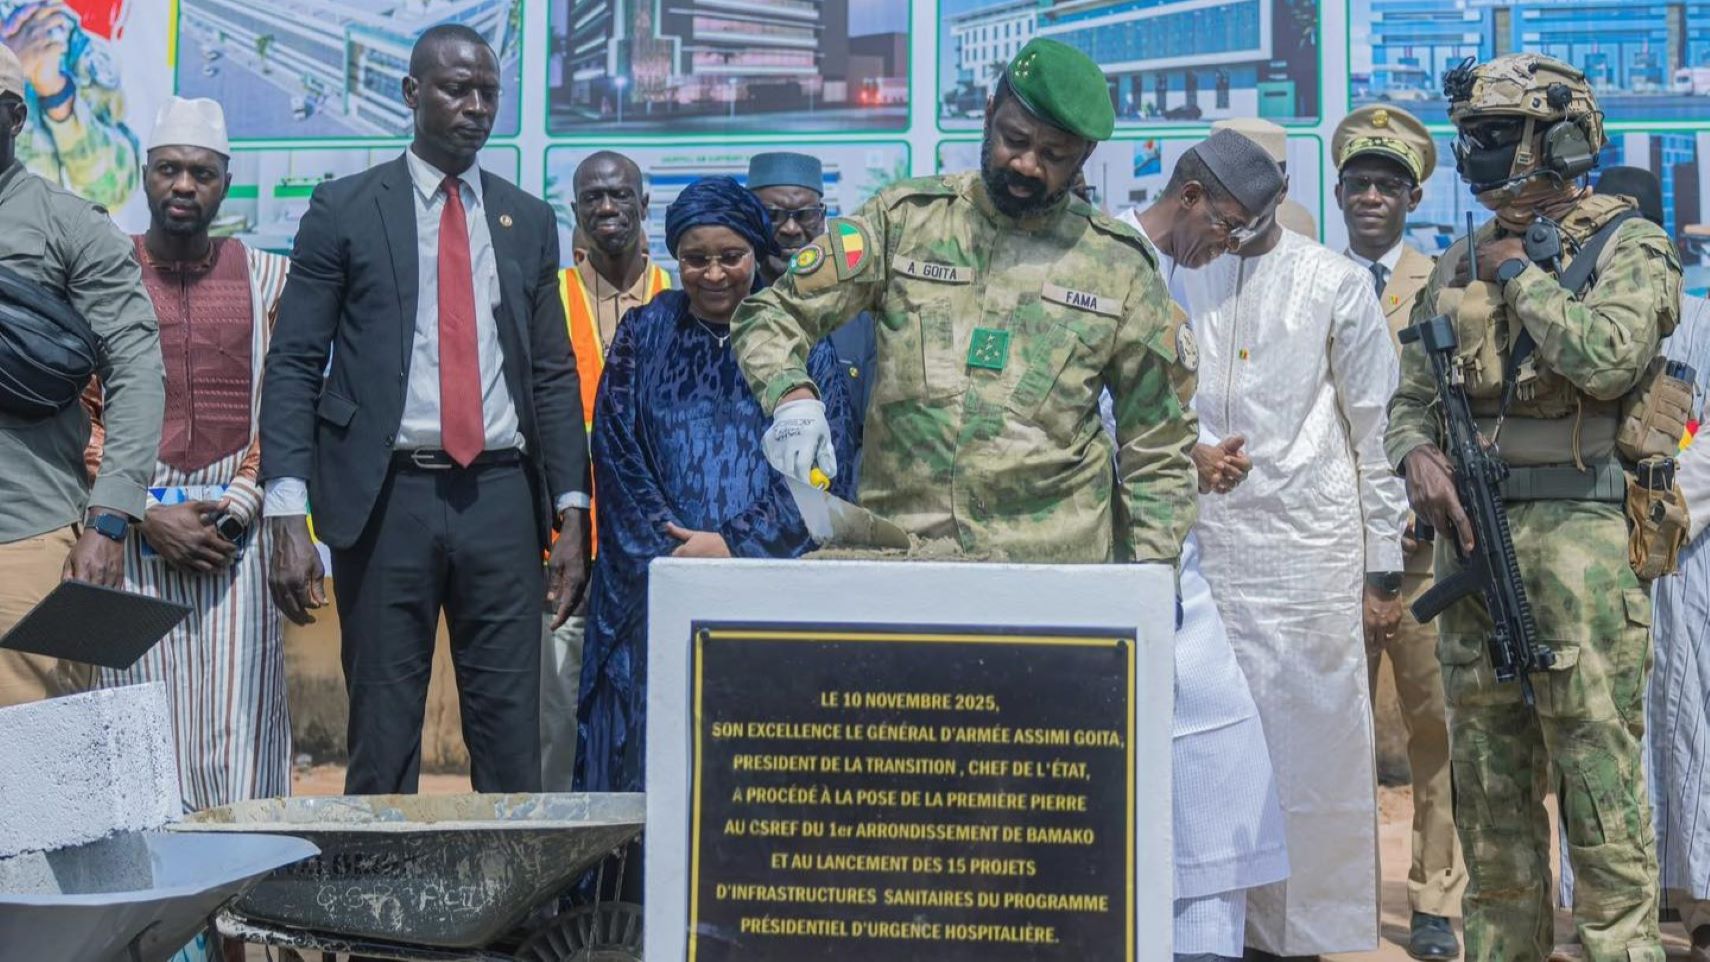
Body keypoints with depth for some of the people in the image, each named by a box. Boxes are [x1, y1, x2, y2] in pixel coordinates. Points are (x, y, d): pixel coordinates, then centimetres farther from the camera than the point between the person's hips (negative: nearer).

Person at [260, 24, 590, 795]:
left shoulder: (528, 219, 12)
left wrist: (572, 512, 4)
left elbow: (554, 374, 11)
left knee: (511, 734, 4)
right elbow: (294, 365, 0)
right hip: (386, 495, -2)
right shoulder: (344, 208, 4)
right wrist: (286, 513, -11)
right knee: (383, 737, 5)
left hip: (501, 496, 2)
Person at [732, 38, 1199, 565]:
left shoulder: (1121, 265, 5)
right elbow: (771, 313, 4)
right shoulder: (904, 217, 4)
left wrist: (1151, 567, 1)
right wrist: (792, 395, -16)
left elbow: (1158, 446, 10)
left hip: (1055, 564, 0)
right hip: (895, 550, 0)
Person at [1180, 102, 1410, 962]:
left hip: (1306, 547, -2)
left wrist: (1383, 567, 2)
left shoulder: (1336, 283, 3)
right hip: (1194, 543, 2)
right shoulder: (1170, 279, 9)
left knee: (1313, 746, 2)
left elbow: (1378, 430, 4)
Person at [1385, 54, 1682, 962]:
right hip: (1470, 536, 6)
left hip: (1579, 538, -6)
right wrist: (1419, 454, -4)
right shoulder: (1459, 265, 15)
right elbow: (1410, 396, 17)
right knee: (1486, 779, 12)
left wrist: (1522, 272, -7)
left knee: (1598, 775, -3)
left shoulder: (1630, 244, -1)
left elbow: (1606, 357, -20)